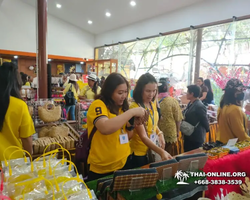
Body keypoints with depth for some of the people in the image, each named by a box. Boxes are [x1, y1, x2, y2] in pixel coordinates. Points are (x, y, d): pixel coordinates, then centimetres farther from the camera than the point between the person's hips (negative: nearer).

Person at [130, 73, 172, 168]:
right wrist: (161, 151, -38)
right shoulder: (135, 108, -24)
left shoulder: (153, 104, 0)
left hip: (153, 150, 7)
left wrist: (160, 134, -3)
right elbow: (143, 136, -28)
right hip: (139, 153, -7)